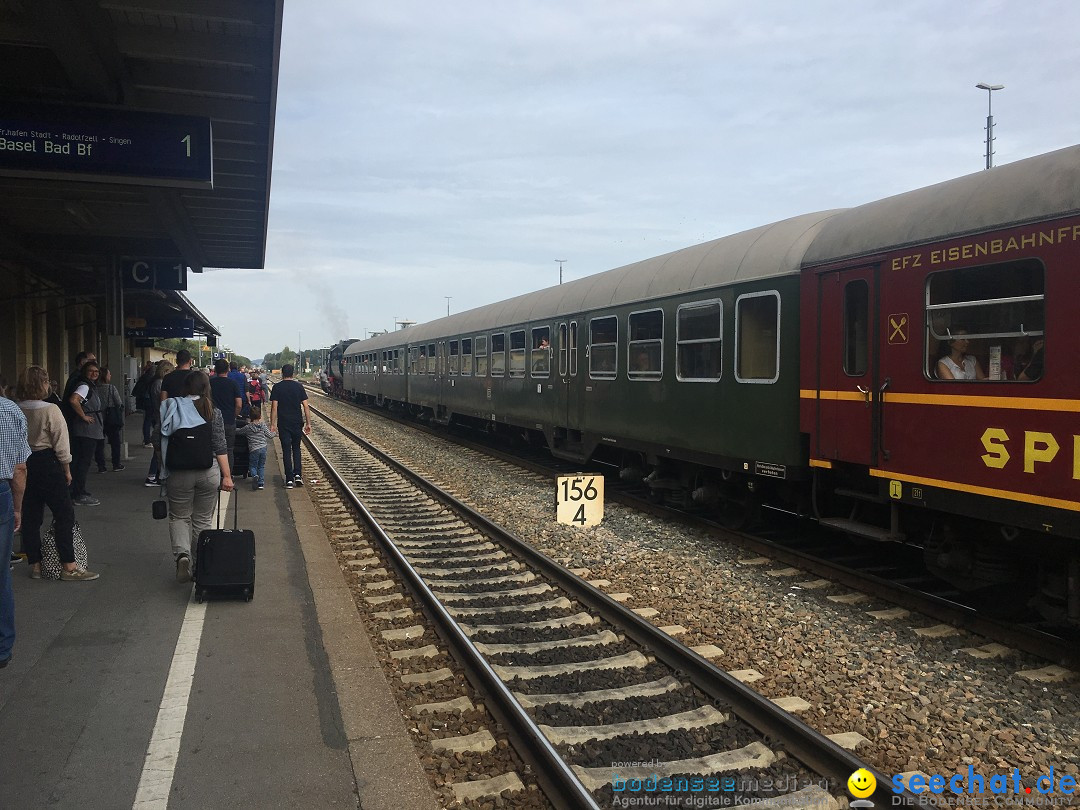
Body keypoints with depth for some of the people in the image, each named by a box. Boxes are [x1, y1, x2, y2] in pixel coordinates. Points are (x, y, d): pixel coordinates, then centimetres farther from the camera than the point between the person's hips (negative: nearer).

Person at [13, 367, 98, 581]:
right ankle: (68, 567, 1)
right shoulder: (50, 410, -15)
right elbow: (61, 444, -12)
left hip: (23, 465, 6)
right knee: (65, 514, 1)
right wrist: (67, 470, -1)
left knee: (31, 516, 12)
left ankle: (35, 565, 21)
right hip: (47, 464, -6)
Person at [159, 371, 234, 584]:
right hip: (208, 473, 0)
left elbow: (162, 440, 2)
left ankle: (182, 554, -9)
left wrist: (163, 470, 14)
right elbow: (220, 447, -5)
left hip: (178, 474, 0)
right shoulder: (213, 413, -4)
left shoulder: (171, 408, -3)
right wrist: (227, 476, -1)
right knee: (203, 520, 13)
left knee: (179, 517, 15)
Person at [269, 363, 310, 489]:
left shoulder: (277, 387, -3)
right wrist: (308, 423, 4)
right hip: (297, 422, 2)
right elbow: (305, 406, -1)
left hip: (284, 423, -2)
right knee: (296, 448, 17)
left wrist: (272, 424, -4)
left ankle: (289, 480, 1)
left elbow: (274, 407, -8)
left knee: (286, 450, 3)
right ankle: (297, 475, 4)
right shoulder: (299, 387, 1)